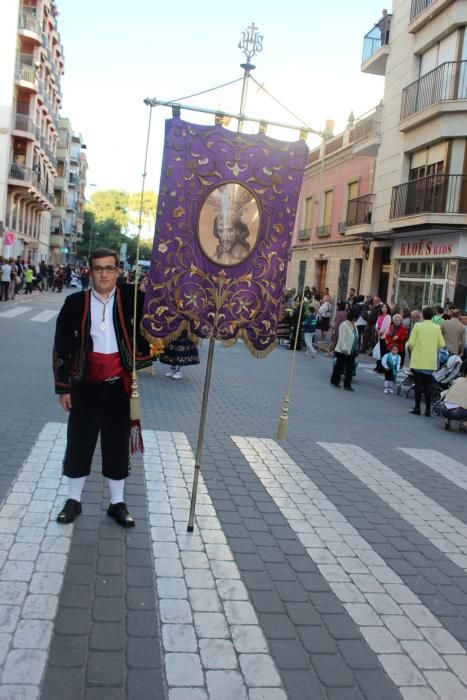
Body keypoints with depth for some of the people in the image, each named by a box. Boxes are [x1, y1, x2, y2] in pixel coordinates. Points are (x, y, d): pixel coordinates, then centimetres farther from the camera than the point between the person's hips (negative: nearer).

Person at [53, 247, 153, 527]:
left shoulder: (131, 298, -2)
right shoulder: (75, 302, -3)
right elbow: (62, 346, 0)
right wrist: (63, 386, -2)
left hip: (119, 385, 0)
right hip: (85, 384, 0)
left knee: (118, 443, 10)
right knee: (80, 442, 11)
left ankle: (117, 503, 25)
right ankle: (74, 500, 28)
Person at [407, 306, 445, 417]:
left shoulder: (417, 326, -8)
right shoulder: (437, 328, -1)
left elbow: (411, 343, -10)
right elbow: (441, 344, 1)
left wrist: (413, 350, 10)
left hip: (418, 360, -2)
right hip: (431, 362, 2)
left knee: (418, 384, 4)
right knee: (428, 385, 9)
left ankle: (417, 408, 7)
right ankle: (428, 409, 10)